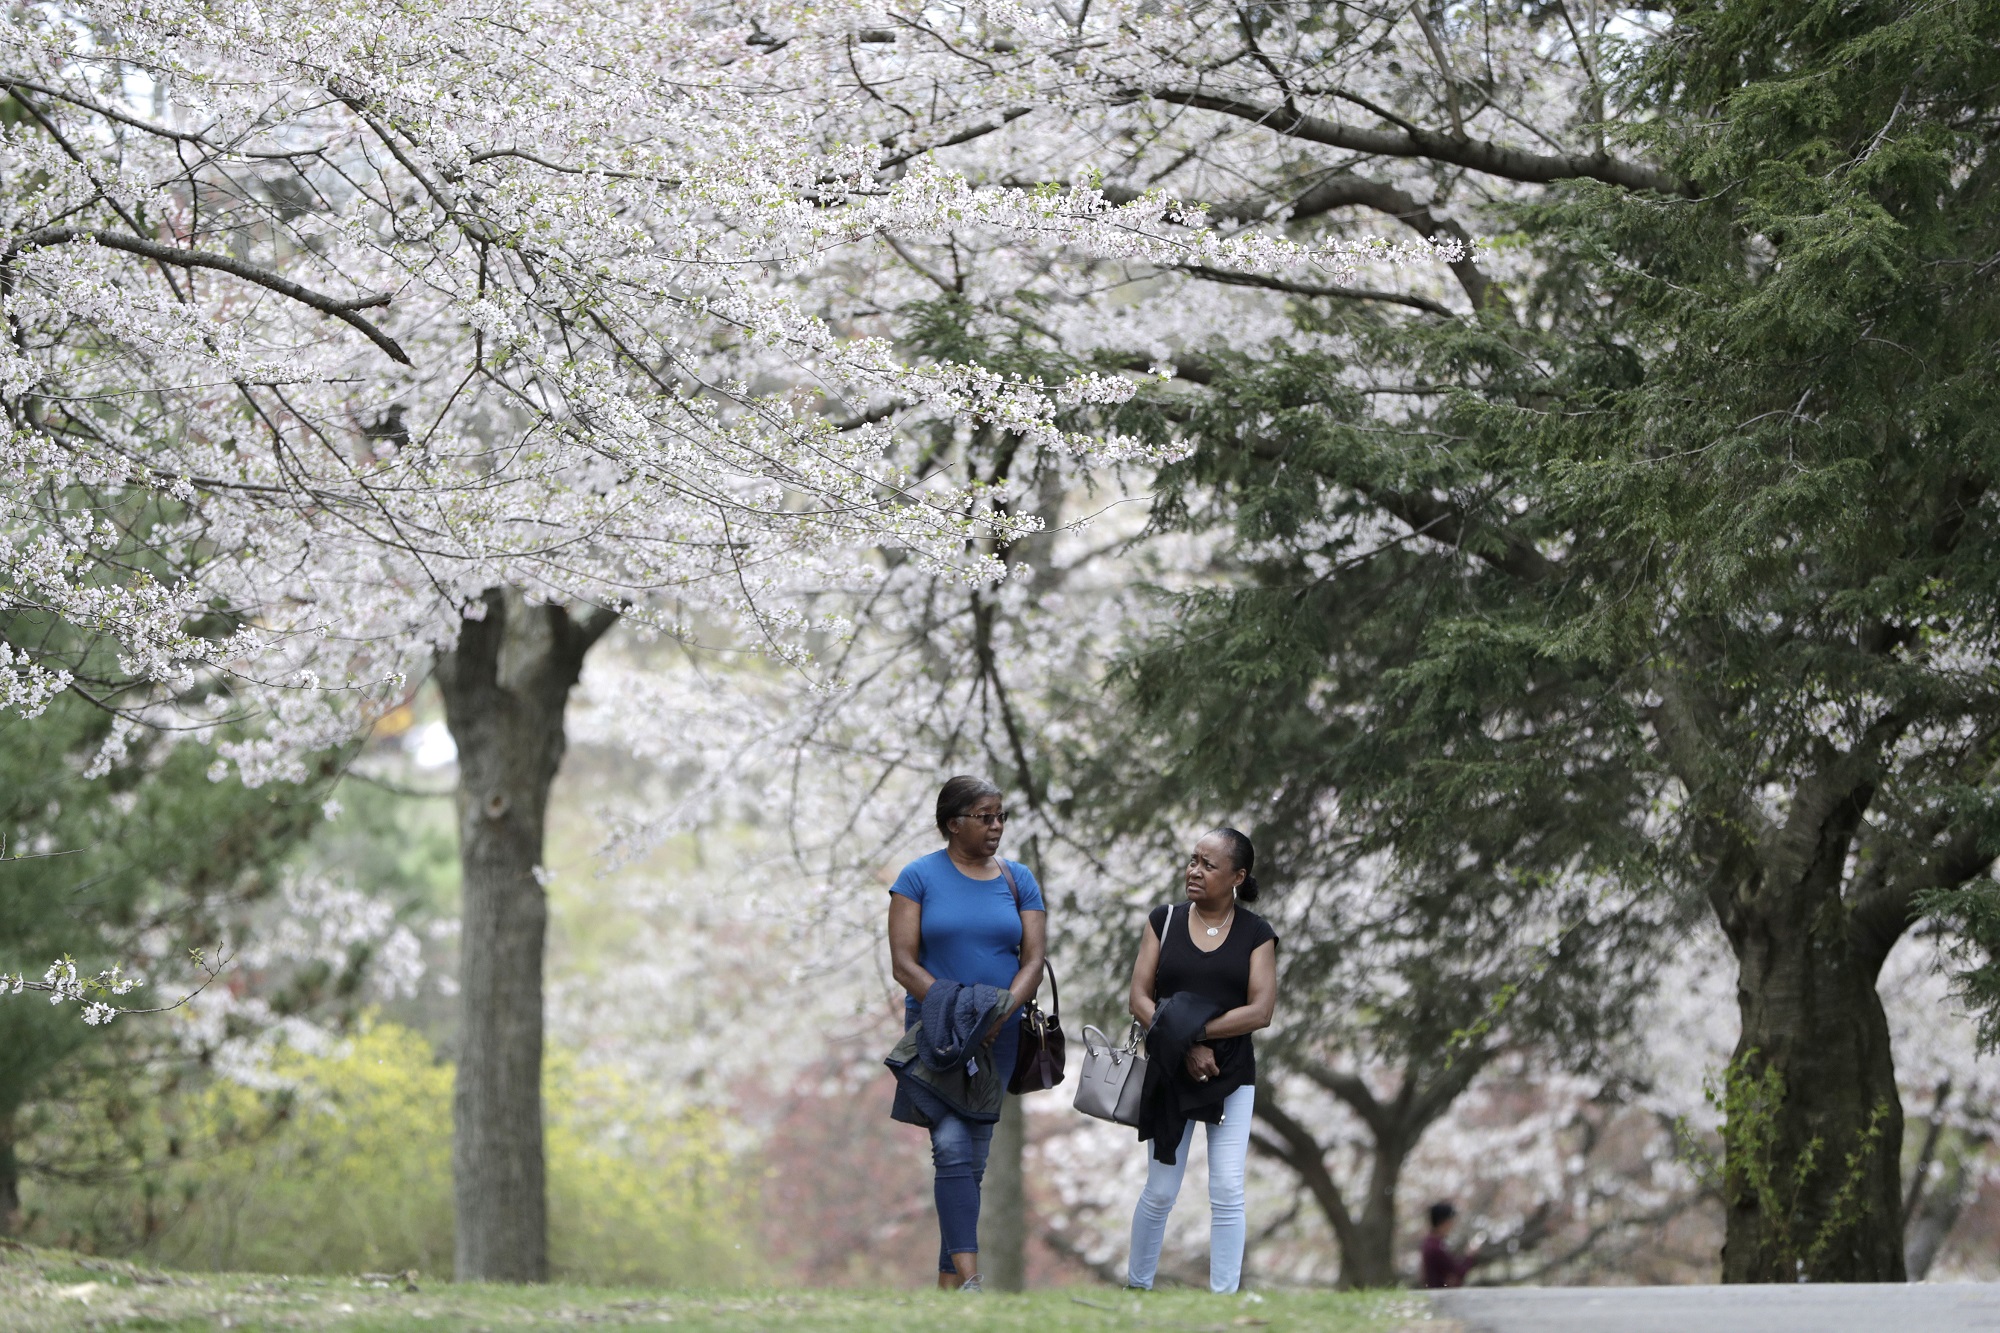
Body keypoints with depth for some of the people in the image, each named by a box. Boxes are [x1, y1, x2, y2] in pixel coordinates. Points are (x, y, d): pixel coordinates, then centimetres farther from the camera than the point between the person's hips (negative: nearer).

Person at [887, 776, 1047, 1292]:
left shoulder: (1019, 880, 8)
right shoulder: (920, 877, -1)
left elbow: (1034, 959, 1)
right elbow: (903, 961, -7)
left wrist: (1000, 1013, -16)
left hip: (999, 1035, 4)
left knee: (975, 1156, 6)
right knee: (953, 1144, -19)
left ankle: (947, 1278, 13)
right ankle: (968, 1274, -26)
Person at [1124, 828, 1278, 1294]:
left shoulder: (1256, 933, -1)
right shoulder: (1165, 920, 2)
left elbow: (1260, 1011, -10)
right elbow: (1140, 998, -4)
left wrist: (1194, 1030, -17)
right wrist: (1185, 1048, -16)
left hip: (1231, 1079, -1)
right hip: (1169, 1077, 1)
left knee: (1227, 1192, -5)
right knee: (1161, 1192, 4)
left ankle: (1224, 1296, 1)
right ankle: (1137, 1284, 20)